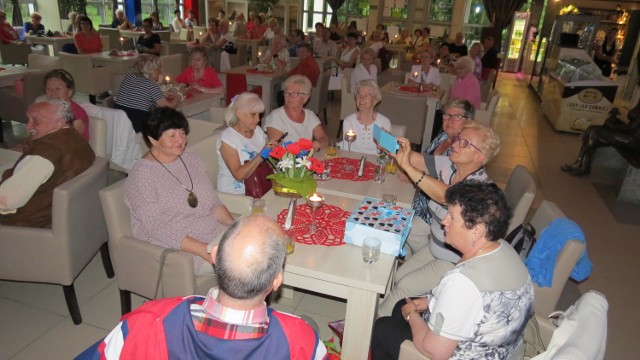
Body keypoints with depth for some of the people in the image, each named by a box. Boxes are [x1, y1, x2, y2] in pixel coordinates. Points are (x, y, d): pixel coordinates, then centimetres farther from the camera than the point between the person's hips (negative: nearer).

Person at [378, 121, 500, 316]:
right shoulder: (448, 165, -9)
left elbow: (445, 196, -46)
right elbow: (417, 161, -17)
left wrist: (407, 166, -52)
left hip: (455, 262, -6)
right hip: (435, 245, 7)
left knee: (404, 286, -5)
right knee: (398, 276, 7)